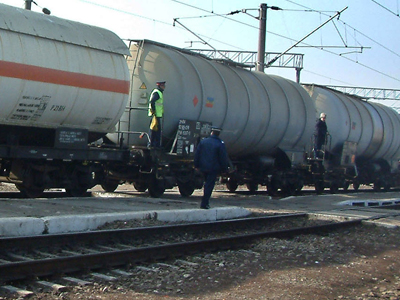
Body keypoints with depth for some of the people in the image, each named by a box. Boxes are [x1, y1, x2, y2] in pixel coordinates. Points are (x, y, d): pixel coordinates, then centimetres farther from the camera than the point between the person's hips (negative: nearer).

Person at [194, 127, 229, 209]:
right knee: (209, 186, -2)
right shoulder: (220, 144, -8)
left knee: (207, 184, 21)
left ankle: (205, 202, 23)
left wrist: (197, 165, 15)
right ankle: (204, 204, -5)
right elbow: (223, 158, -7)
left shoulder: (203, 141, 5)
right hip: (214, 168, -4)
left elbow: (197, 154, 8)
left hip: (203, 168, 5)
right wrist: (224, 169, 2)